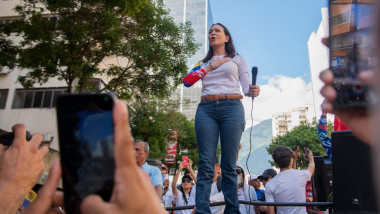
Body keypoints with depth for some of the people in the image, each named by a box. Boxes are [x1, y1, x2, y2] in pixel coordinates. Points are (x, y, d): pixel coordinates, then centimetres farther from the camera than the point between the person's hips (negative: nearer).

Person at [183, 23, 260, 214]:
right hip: (206, 109, 2)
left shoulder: (237, 59, 20)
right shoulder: (203, 62, 25)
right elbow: (187, 80, 7)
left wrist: (252, 91, -14)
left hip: (232, 107, -1)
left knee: (229, 164, -2)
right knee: (206, 163, -6)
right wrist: (211, 66, 7)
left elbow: (246, 86, 9)